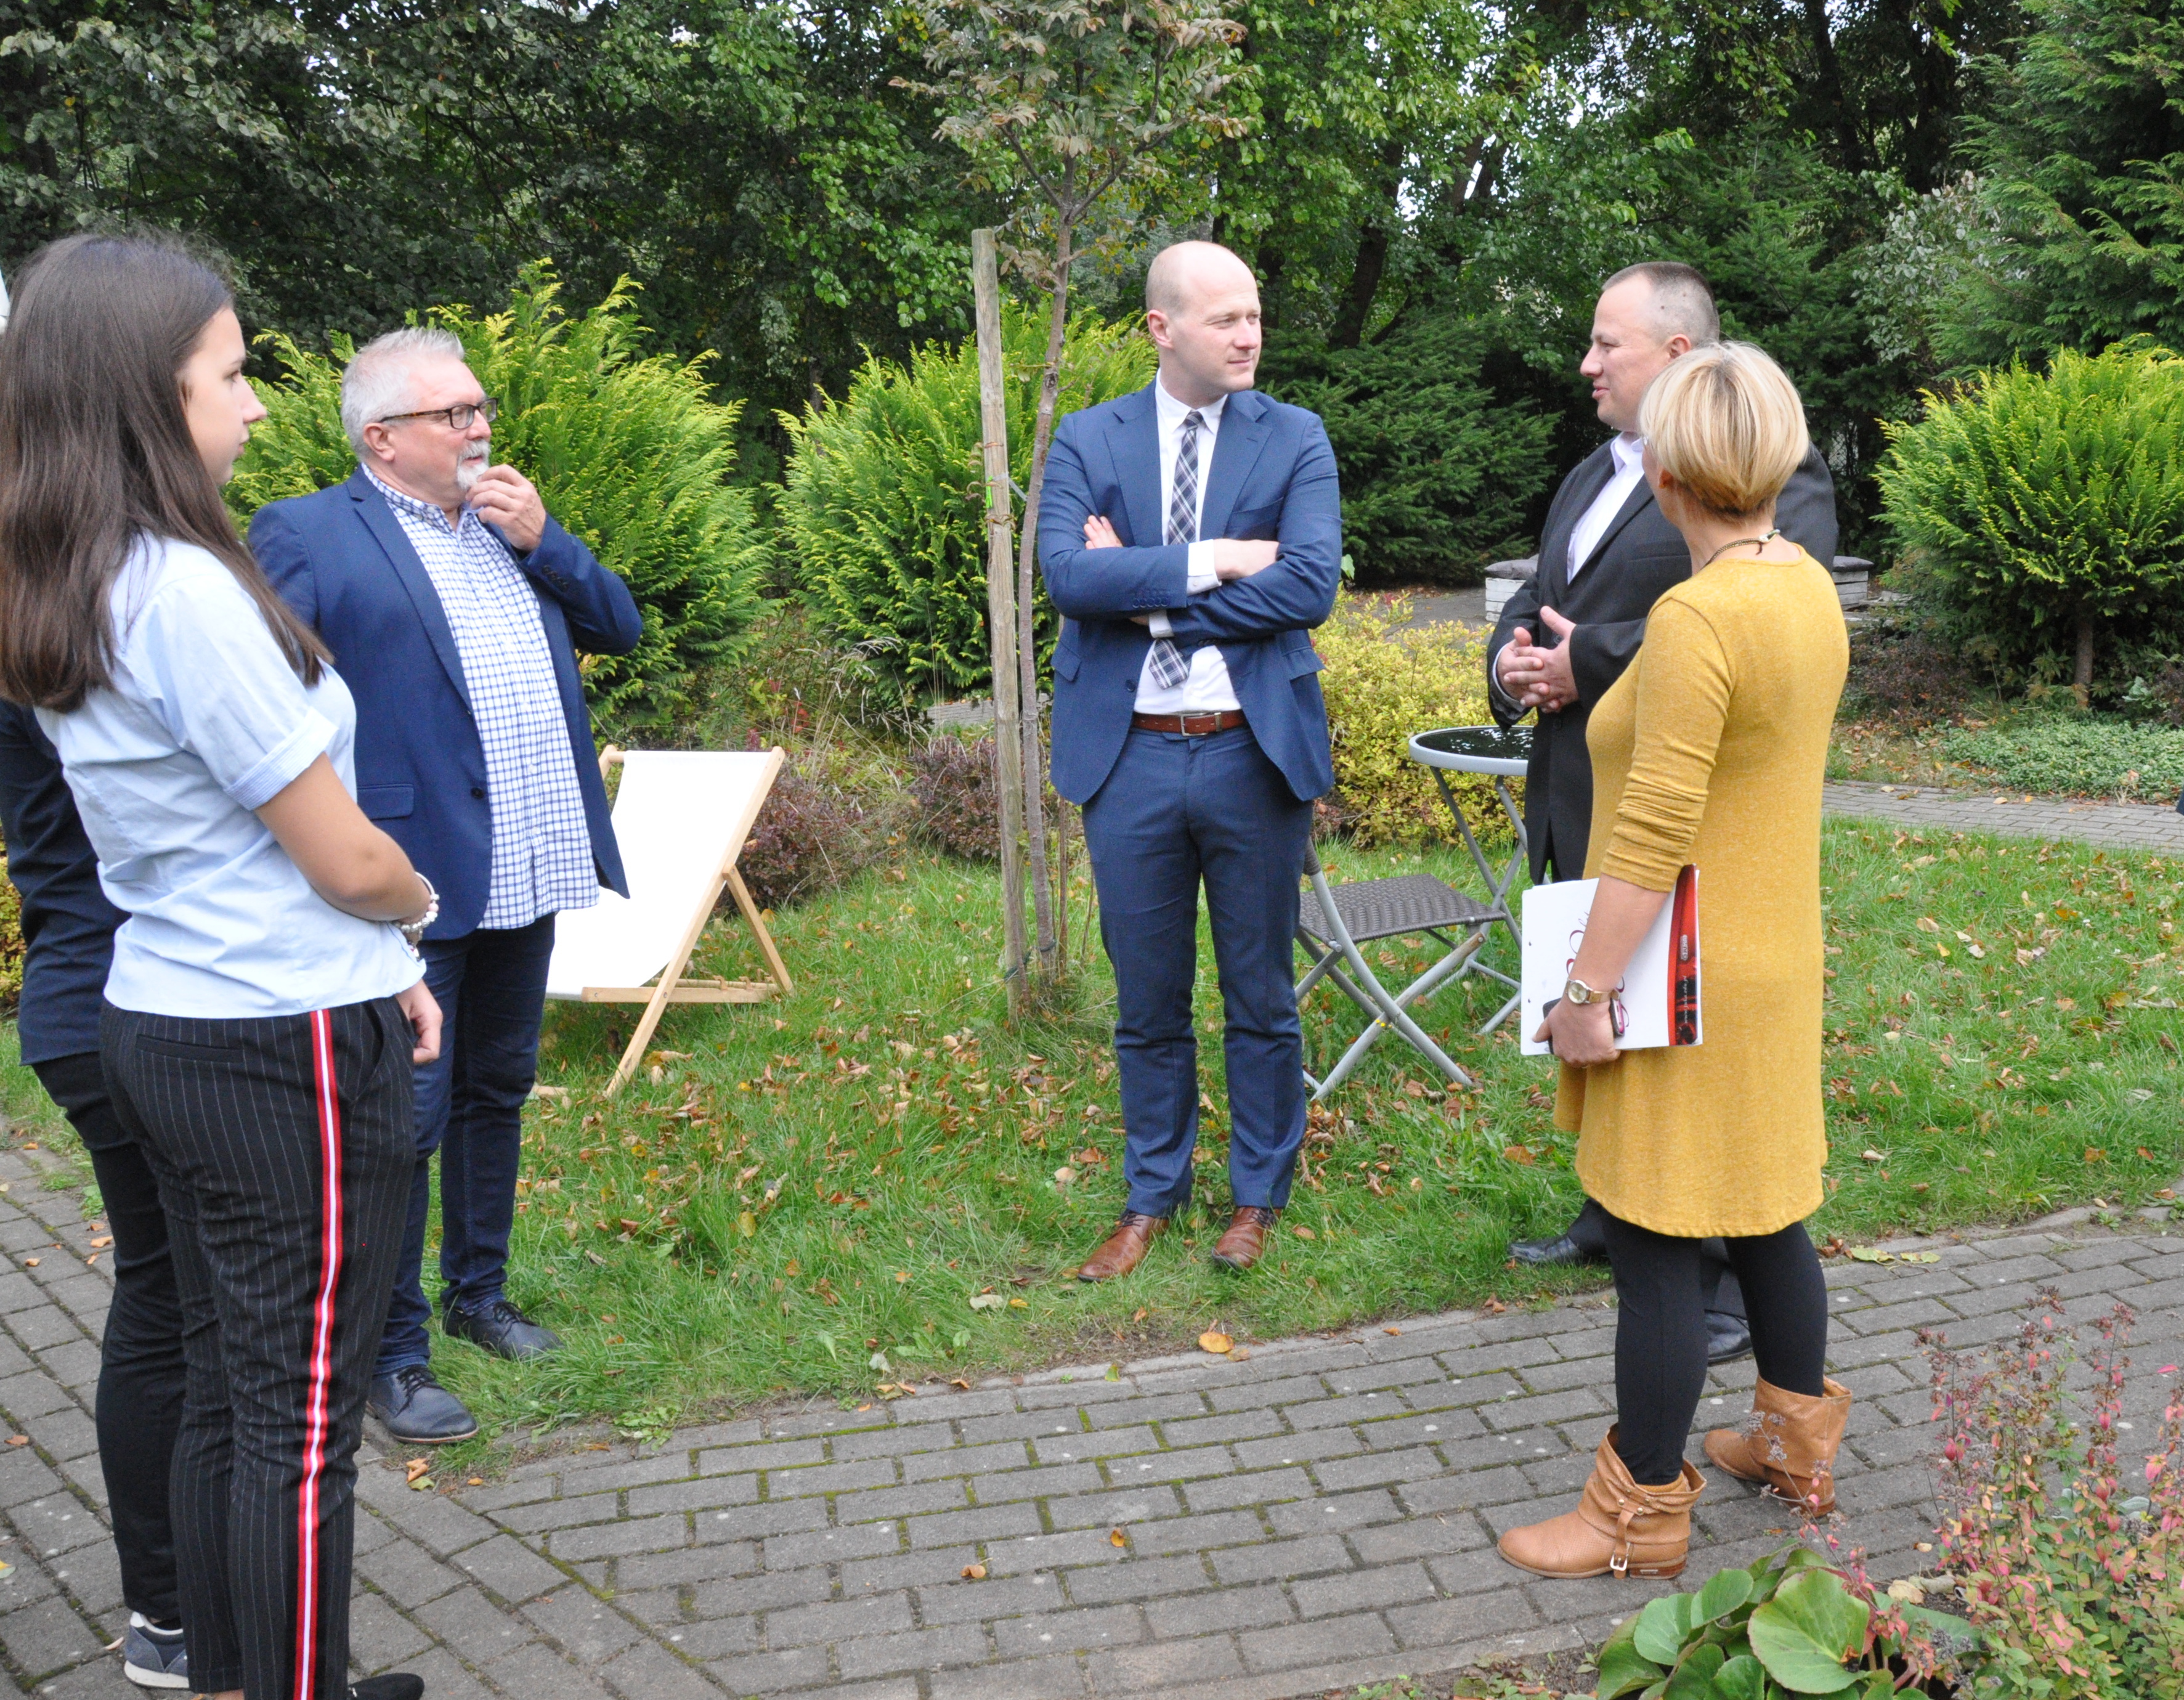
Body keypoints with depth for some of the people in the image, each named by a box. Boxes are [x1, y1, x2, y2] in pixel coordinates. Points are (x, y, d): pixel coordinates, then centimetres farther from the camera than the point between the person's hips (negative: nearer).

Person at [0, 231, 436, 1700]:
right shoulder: (188, 591, -21)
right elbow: (345, 862, -16)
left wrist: (375, 965, 13)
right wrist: (418, 903, 6)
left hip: (162, 1027, 9)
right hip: (286, 1052, -9)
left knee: (226, 1389, 19)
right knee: (302, 1423, 3)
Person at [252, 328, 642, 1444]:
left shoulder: (513, 524, 13)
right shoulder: (306, 536, -8)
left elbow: (621, 628, 12)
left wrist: (543, 542, -3)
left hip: (526, 876, 7)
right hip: (413, 885, -7)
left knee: (496, 1092, 19)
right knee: (404, 1122, 1)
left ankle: (479, 1292, 37)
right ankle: (393, 1358, 16)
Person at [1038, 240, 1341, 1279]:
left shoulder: (1296, 440, 1)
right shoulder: (1087, 441, 4)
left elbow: (1311, 583, -14)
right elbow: (1068, 573, -12)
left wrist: (1146, 593, -13)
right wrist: (1210, 561, -16)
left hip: (1253, 754, -1)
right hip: (1130, 758, 1)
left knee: (1261, 998, 11)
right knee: (1148, 1001, 13)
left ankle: (1258, 1195, 30)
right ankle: (1152, 1196, 31)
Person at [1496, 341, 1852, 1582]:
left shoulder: (1697, 618, -24)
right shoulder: (1809, 587, 4)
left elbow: (1653, 838, -25)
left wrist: (1587, 988, -18)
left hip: (1690, 977, -9)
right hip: (1774, 954, 9)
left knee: (1656, 1245, 3)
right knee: (1765, 1212, 23)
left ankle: (1642, 1517, 18)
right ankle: (1800, 1444, 41)